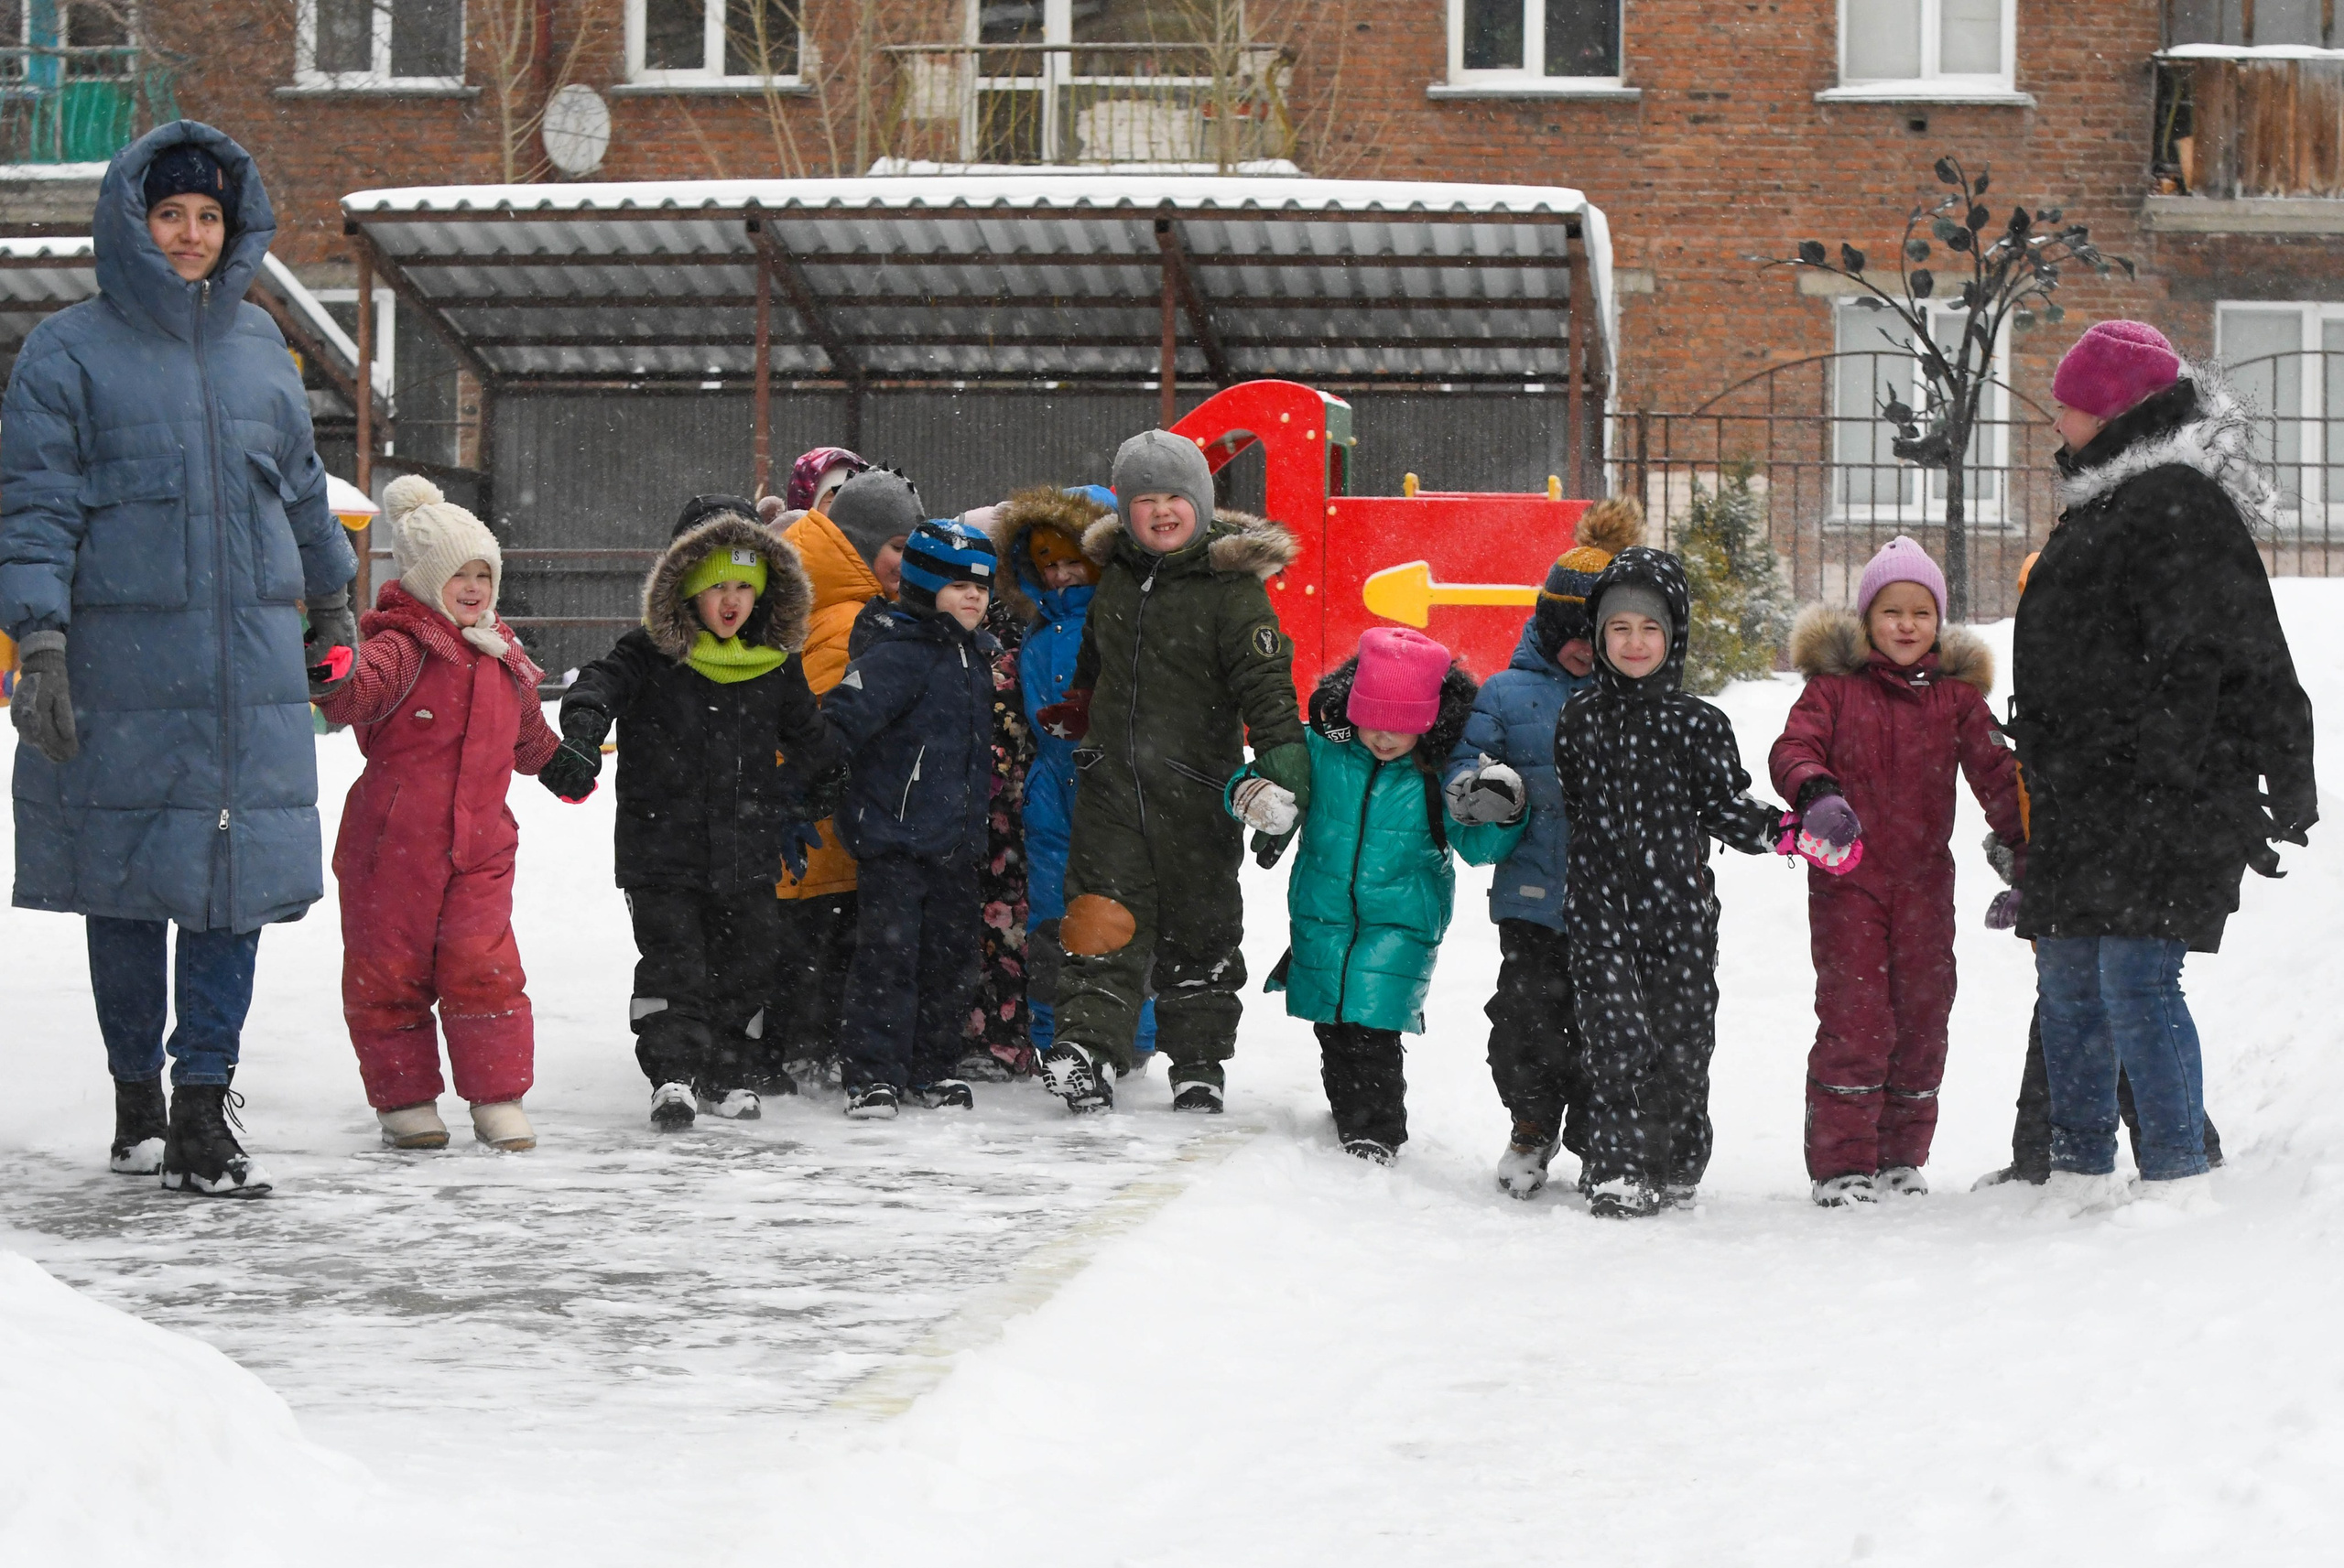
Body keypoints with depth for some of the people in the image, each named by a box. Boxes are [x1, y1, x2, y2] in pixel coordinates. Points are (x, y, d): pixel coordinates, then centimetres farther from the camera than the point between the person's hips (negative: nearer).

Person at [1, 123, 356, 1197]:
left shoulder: (257, 342, 13)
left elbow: (301, 486, 24)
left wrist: (332, 607, 31)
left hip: (251, 664, 3)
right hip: (121, 670, -3)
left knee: (233, 877, -3)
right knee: (127, 883, 5)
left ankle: (203, 1111, -1)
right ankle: (137, 1096, 19)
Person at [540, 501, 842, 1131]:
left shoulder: (777, 667, 6)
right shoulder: (651, 656, -6)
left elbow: (809, 739, 21)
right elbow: (601, 684, -24)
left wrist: (809, 805, 24)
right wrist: (580, 739, -44)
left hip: (747, 855, 4)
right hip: (663, 848, -4)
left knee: (745, 961, 10)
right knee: (671, 961, -9)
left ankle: (726, 1073, 24)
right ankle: (674, 1074, -8)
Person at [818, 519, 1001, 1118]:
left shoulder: (977, 657, 14)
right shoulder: (896, 657, -14)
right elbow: (840, 721, -21)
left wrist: (978, 829, 31)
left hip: (956, 842, 8)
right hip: (894, 837, -8)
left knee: (951, 955, 12)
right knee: (889, 954, -8)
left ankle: (932, 1068, 22)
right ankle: (873, 1076, -4)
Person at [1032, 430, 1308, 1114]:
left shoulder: (1232, 588, -9)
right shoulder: (1117, 575, 9)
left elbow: (1267, 686, -14)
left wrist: (1282, 785, -22)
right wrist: (1074, 710, 27)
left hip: (1196, 787, -4)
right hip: (1113, 777, 4)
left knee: (1198, 927, 8)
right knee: (1103, 918, -7)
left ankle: (1198, 1063, 18)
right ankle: (1088, 1045, -12)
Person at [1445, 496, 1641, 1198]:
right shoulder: (1508, 693, 5)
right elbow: (1463, 765, 3)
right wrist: (1483, 786, -19)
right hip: (1533, 893, 0)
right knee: (1528, 1012, 1)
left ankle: (1597, 1140, 17)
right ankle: (1532, 1127, 21)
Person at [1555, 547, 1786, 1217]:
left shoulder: (1697, 724, 4)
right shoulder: (1578, 719, 7)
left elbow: (1726, 807, 4)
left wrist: (1780, 829, -10)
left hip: (1680, 903, 0)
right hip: (1600, 905, 0)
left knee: (1683, 1037, 3)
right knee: (1616, 1036, -11)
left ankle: (1675, 1170, 17)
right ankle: (1616, 1171, -8)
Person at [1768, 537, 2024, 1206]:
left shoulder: (1956, 695, 8)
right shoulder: (1834, 685, 2)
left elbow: (1995, 771, 4)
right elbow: (1793, 749, -8)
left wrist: (2020, 845, -8)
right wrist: (1817, 793, -30)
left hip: (1924, 881, 3)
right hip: (1847, 878, -3)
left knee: (1922, 1017, 7)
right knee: (1854, 1019, -9)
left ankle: (1901, 1155, 21)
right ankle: (1841, 1162, -3)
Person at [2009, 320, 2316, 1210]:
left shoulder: (2174, 504, -12)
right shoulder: (2108, 503, 20)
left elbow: (2197, 663, -20)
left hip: (2158, 802, -10)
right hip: (2084, 804, 10)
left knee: (2136, 978, -13)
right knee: (2067, 980, 12)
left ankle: (2179, 1186, -9)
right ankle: (2082, 1180, 19)